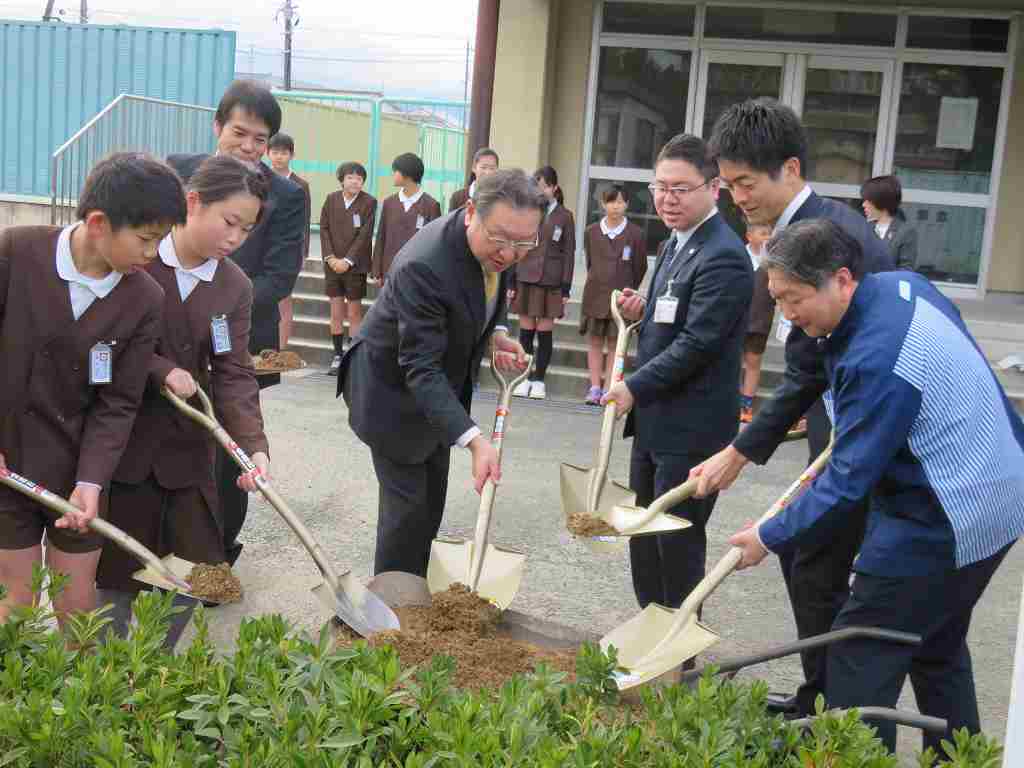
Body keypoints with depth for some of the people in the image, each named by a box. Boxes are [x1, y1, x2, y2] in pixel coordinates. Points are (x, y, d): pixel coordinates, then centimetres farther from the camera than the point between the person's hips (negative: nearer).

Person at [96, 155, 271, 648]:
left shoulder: (236, 288, 2)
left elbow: (234, 373, -4)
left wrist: (253, 444, -18)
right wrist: (161, 370, -21)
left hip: (188, 446, 4)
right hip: (120, 440, -4)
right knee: (118, 575, 6)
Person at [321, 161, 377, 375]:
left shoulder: (369, 202, -4)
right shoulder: (331, 199, 5)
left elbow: (365, 235, -8)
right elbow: (324, 229, 5)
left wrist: (348, 260, -13)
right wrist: (330, 257, -6)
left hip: (355, 266, -3)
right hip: (333, 264, 3)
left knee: (354, 313, 1)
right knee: (336, 313, 6)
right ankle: (338, 356, 14)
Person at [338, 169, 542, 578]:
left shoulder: (494, 246, -14)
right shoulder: (423, 267, -38)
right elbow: (420, 368, -38)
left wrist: (496, 333, -9)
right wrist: (473, 439, -47)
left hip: (437, 387, 8)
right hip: (394, 391, -8)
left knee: (431, 504, 17)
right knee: (407, 505, -3)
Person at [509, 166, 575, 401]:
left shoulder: (564, 216, 1)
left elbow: (569, 254, 2)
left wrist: (566, 288, -3)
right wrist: (511, 282, 2)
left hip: (551, 282, -1)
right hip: (525, 279, 2)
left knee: (545, 331, 2)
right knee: (526, 330, 4)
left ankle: (539, 379, 10)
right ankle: (524, 377, 12)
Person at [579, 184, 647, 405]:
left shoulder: (635, 234, -6)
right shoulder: (591, 232, 2)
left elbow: (640, 268, 2)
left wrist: (627, 290, 9)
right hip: (595, 294, 3)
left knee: (616, 342, 1)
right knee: (594, 340, 5)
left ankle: (608, 389, 4)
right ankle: (595, 387, 9)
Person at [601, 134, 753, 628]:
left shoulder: (723, 257, -19)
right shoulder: (674, 245, 12)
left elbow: (697, 343, -23)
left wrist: (635, 388, -17)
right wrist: (641, 314, 2)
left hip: (690, 430, -9)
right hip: (654, 422, 10)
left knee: (678, 542, 2)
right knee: (644, 535, 17)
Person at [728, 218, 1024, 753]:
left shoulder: (876, 360, -28)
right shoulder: (902, 284, 1)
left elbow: (848, 482, -23)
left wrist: (770, 538, -12)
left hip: (942, 525, -10)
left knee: (862, 655, -2)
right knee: (940, 649, 23)